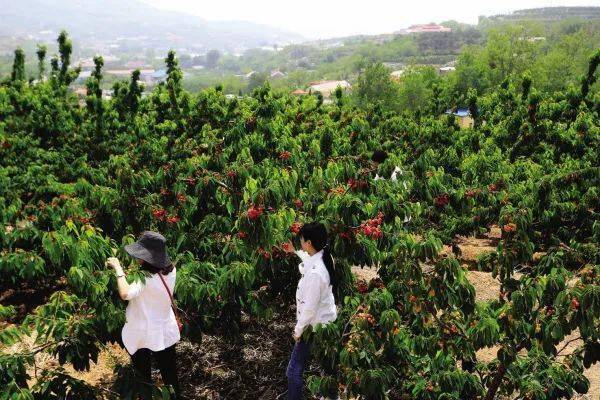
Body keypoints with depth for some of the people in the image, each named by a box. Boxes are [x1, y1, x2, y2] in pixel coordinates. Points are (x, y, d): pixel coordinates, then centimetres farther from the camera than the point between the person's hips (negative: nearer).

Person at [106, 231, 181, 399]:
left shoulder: (147, 279, -30)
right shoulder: (171, 270, -8)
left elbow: (125, 293, -44)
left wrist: (118, 268, -33)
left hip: (144, 336, -6)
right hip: (166, 333, 6)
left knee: (144, 379, 16)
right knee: (170, 376, 22)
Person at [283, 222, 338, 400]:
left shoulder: (314, 273, -34)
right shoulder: (324, 258, -8)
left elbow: (309, 308, -26)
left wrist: (298, 330, -12)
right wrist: (295, 252, 32)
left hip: (315, 326, -9)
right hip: (327, 320, 9)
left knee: (294, 371, 5)